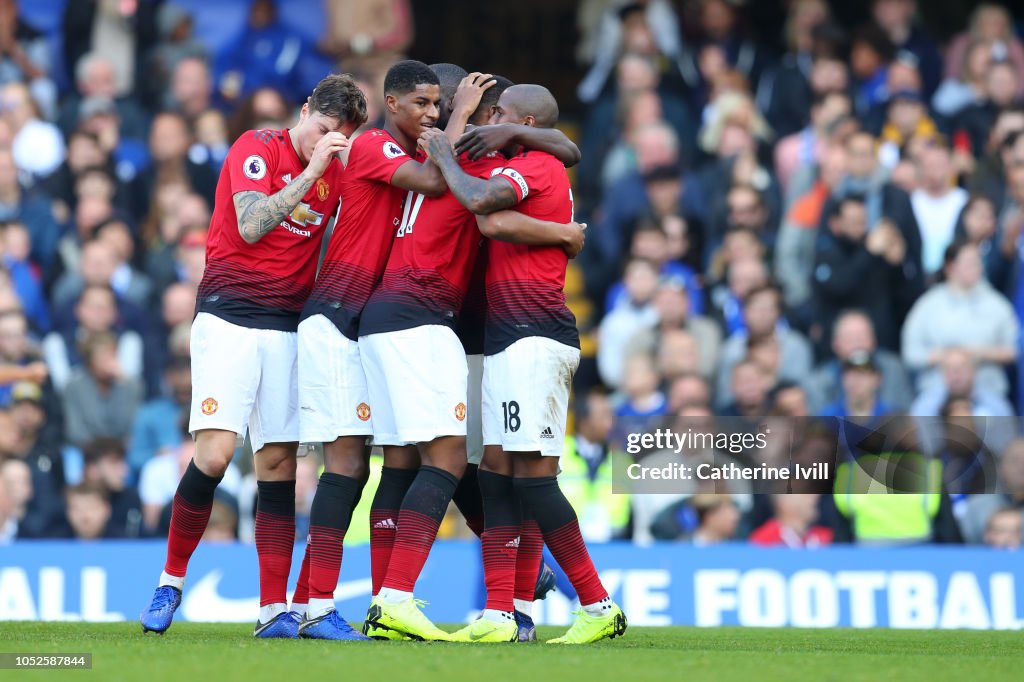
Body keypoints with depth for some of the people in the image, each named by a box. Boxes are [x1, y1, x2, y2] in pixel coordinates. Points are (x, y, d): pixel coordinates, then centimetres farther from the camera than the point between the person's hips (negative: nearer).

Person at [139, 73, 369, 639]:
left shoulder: (337, 172, 11)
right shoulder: (257, 148, -3)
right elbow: (251, 226, -15)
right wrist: (311, 172, -18)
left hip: (289, 326, 5)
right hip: (229, 315, -5)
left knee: (278, 464, 0)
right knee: (214, 454, -16)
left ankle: (274, 609, 1)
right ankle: (171, 581, 2)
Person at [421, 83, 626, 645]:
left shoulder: (535, 166, -7)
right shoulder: (541, 171, 23)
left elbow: (479, 200, -24)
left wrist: (444, 159, -8)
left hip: (531, 338, -10)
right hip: (509, 340, 10)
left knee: (533, 477, -12)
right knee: (496, 471, 5)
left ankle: (599, 607, -10)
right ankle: (500, 615, 2)